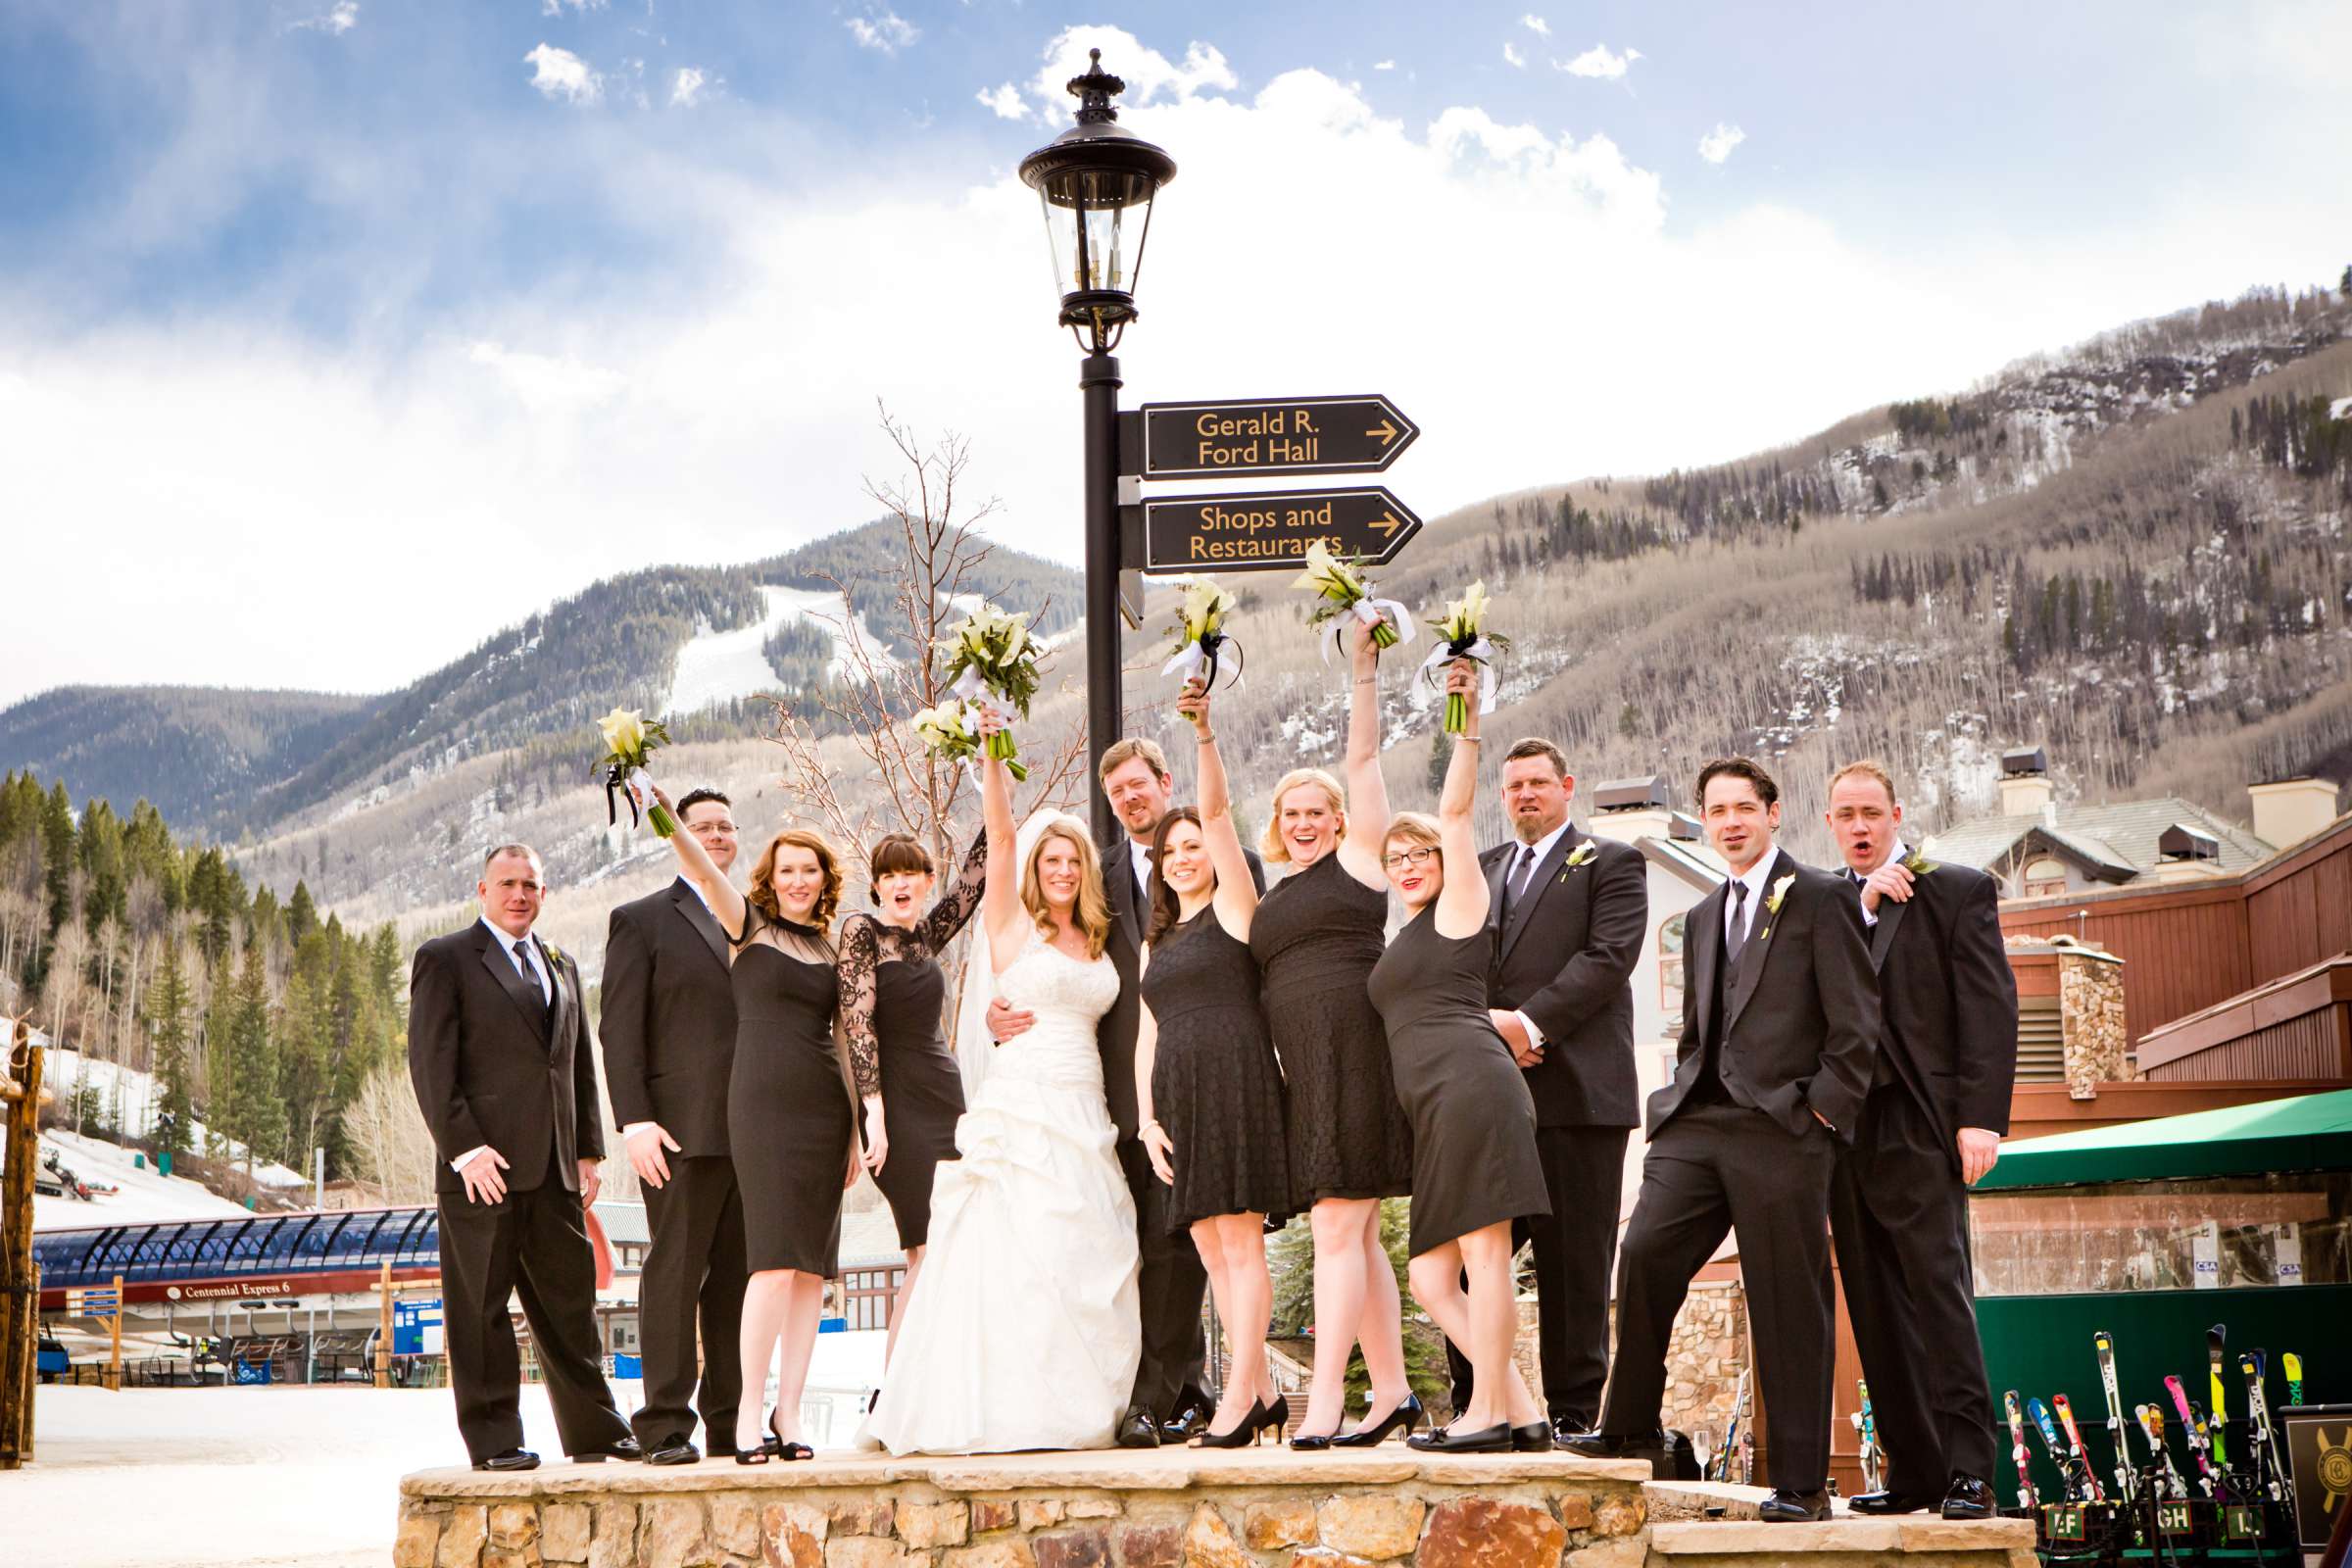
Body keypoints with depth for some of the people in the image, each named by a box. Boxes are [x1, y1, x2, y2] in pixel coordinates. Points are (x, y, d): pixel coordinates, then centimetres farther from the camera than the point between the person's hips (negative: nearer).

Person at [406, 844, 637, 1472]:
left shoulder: (561, 966, 21)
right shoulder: (444, 960, 1)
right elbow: (430, 1065, -7)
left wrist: (588, 1152, 13)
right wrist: (465, 1147, -15)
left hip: (555, 1169, 6)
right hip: (482, 1166, -6)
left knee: (570, 1306, 9)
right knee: (481, 1310, -1)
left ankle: (594, 1432, 15)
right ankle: (493, 1440, 5)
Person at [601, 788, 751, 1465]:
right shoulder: (641, 920, 4)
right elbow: (619, 1029, -2)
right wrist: (635, 1121, -13)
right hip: (681, 1129, -5)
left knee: (740, 1278, 7)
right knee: (674, 1275, -4)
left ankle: (732, 1421, 13)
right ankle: (665, 1427, 0)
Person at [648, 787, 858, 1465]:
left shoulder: (829, 947, 17)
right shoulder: (748, 925, 5)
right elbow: (705, 872, -14)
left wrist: (853, 1129, 19)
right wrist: (668, 819, -32)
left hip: (824, 1109, 5)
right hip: (763, 1104, -5)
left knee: (812, 1267, 1)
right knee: (776, 1261, -13)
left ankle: (789, 1414, 5)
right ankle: (749, 1411, -8)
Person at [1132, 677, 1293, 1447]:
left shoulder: (1234, 906, 4)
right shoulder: (1156, 943, 21)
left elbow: (1218, 811, -9)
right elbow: (1146, 1036, 16)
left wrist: (1205, 732, -20)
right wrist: (1146, 1118, 5)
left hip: (1236, 1086, -7)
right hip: (1178, 1098, 7)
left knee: (1241, 1243, -8)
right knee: (1211, 1250, 5)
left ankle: (1238, 1396, -8)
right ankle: (1263, 1392, 10)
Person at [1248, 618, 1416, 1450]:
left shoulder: (1356, 855, 4)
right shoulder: (1273, 897, 20)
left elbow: (1364, 762, -1)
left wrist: (1363, 672, -6)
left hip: (1355, 1058, -7)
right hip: (1303, 1070, 7)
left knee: (1338, 1227, -11)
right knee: (1353, 1232, 9)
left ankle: (1325, 1397, -13)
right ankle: (1391, 1390, 16)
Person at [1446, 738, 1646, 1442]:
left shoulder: (1611, 863, 8)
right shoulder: (1477, 870, 23)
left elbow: (1608, 956, -6)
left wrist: (1530, 1022, -14)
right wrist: (1486, 1025, -5)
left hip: (1574, 1089, -4)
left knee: (1573, 1262, -2)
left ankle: (1575, 1411, 5)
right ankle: (1474, 1405, 10)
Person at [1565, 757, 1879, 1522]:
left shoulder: (1822, 898, 0)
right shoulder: (1705, 915, 22)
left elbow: (1855, 1021, -5)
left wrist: (1824, 1108, -9)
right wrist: (1680, 1096, 12)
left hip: (1782, 1128, -6)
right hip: (1697, 1123, 6)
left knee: (1789, 1305, -2)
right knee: (1643, 1256, -7)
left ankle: (1800, 1481, 6)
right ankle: (1630, 1423, 9)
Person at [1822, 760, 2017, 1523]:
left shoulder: (1959, 889, 5)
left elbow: (1989, 1008, -3)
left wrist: (1981, 1118, -13)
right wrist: (1862, 906, -6)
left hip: (1920, 1124, -5)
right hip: (1845, 1125, 5)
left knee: (1939, 1292, -11)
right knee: (1876, 1309, 5)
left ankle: (1968, 1469, -9)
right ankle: (1912, 1470, 10)